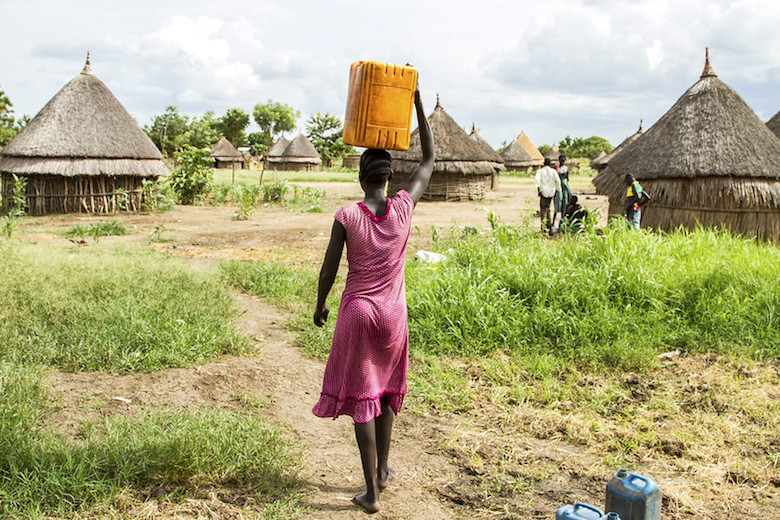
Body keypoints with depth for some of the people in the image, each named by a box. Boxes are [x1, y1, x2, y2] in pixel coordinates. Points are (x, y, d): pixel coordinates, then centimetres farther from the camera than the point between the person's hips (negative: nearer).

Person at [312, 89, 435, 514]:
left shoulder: (347, 217, -15)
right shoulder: (404, 207, -8)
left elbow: (328, 271, -10)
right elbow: (429, 160, 6)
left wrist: (319, 306, 9)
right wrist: (417, 103, 7)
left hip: (357, 312, -3)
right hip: (393, 312, 3)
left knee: (362, 397, 5)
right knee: (386, 390, 20)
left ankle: (371, 491, 9)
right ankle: (383, 470, 36)